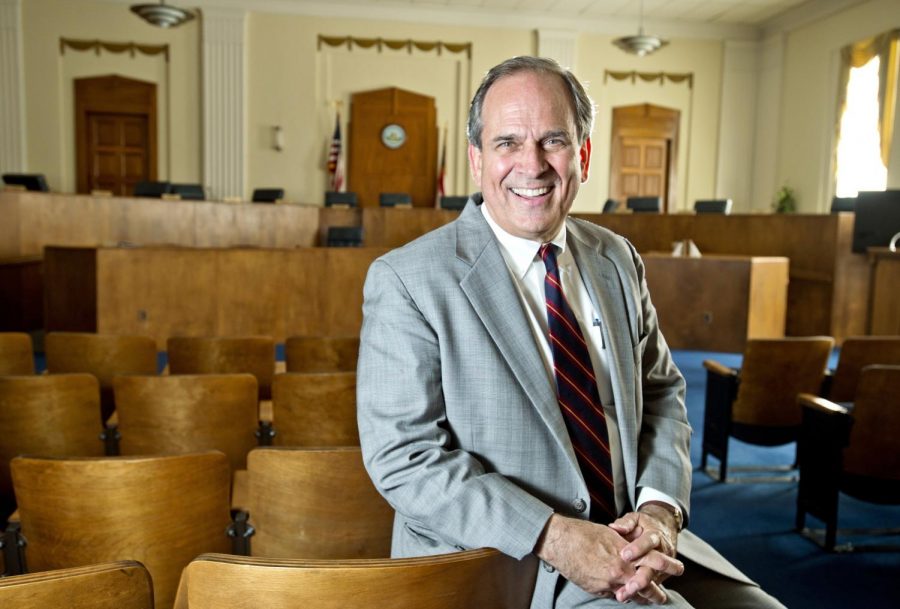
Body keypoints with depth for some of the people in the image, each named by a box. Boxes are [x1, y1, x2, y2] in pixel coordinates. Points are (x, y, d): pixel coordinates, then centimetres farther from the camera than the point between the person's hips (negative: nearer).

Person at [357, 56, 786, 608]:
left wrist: (660, 508, -7)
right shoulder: (406, 280, -11)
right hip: (503, 560, -5)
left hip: (629, 541, 6)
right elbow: (404, 455, -15)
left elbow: (662, 391, 11)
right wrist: (553, 537, -21)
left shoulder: (618, 260, 6)